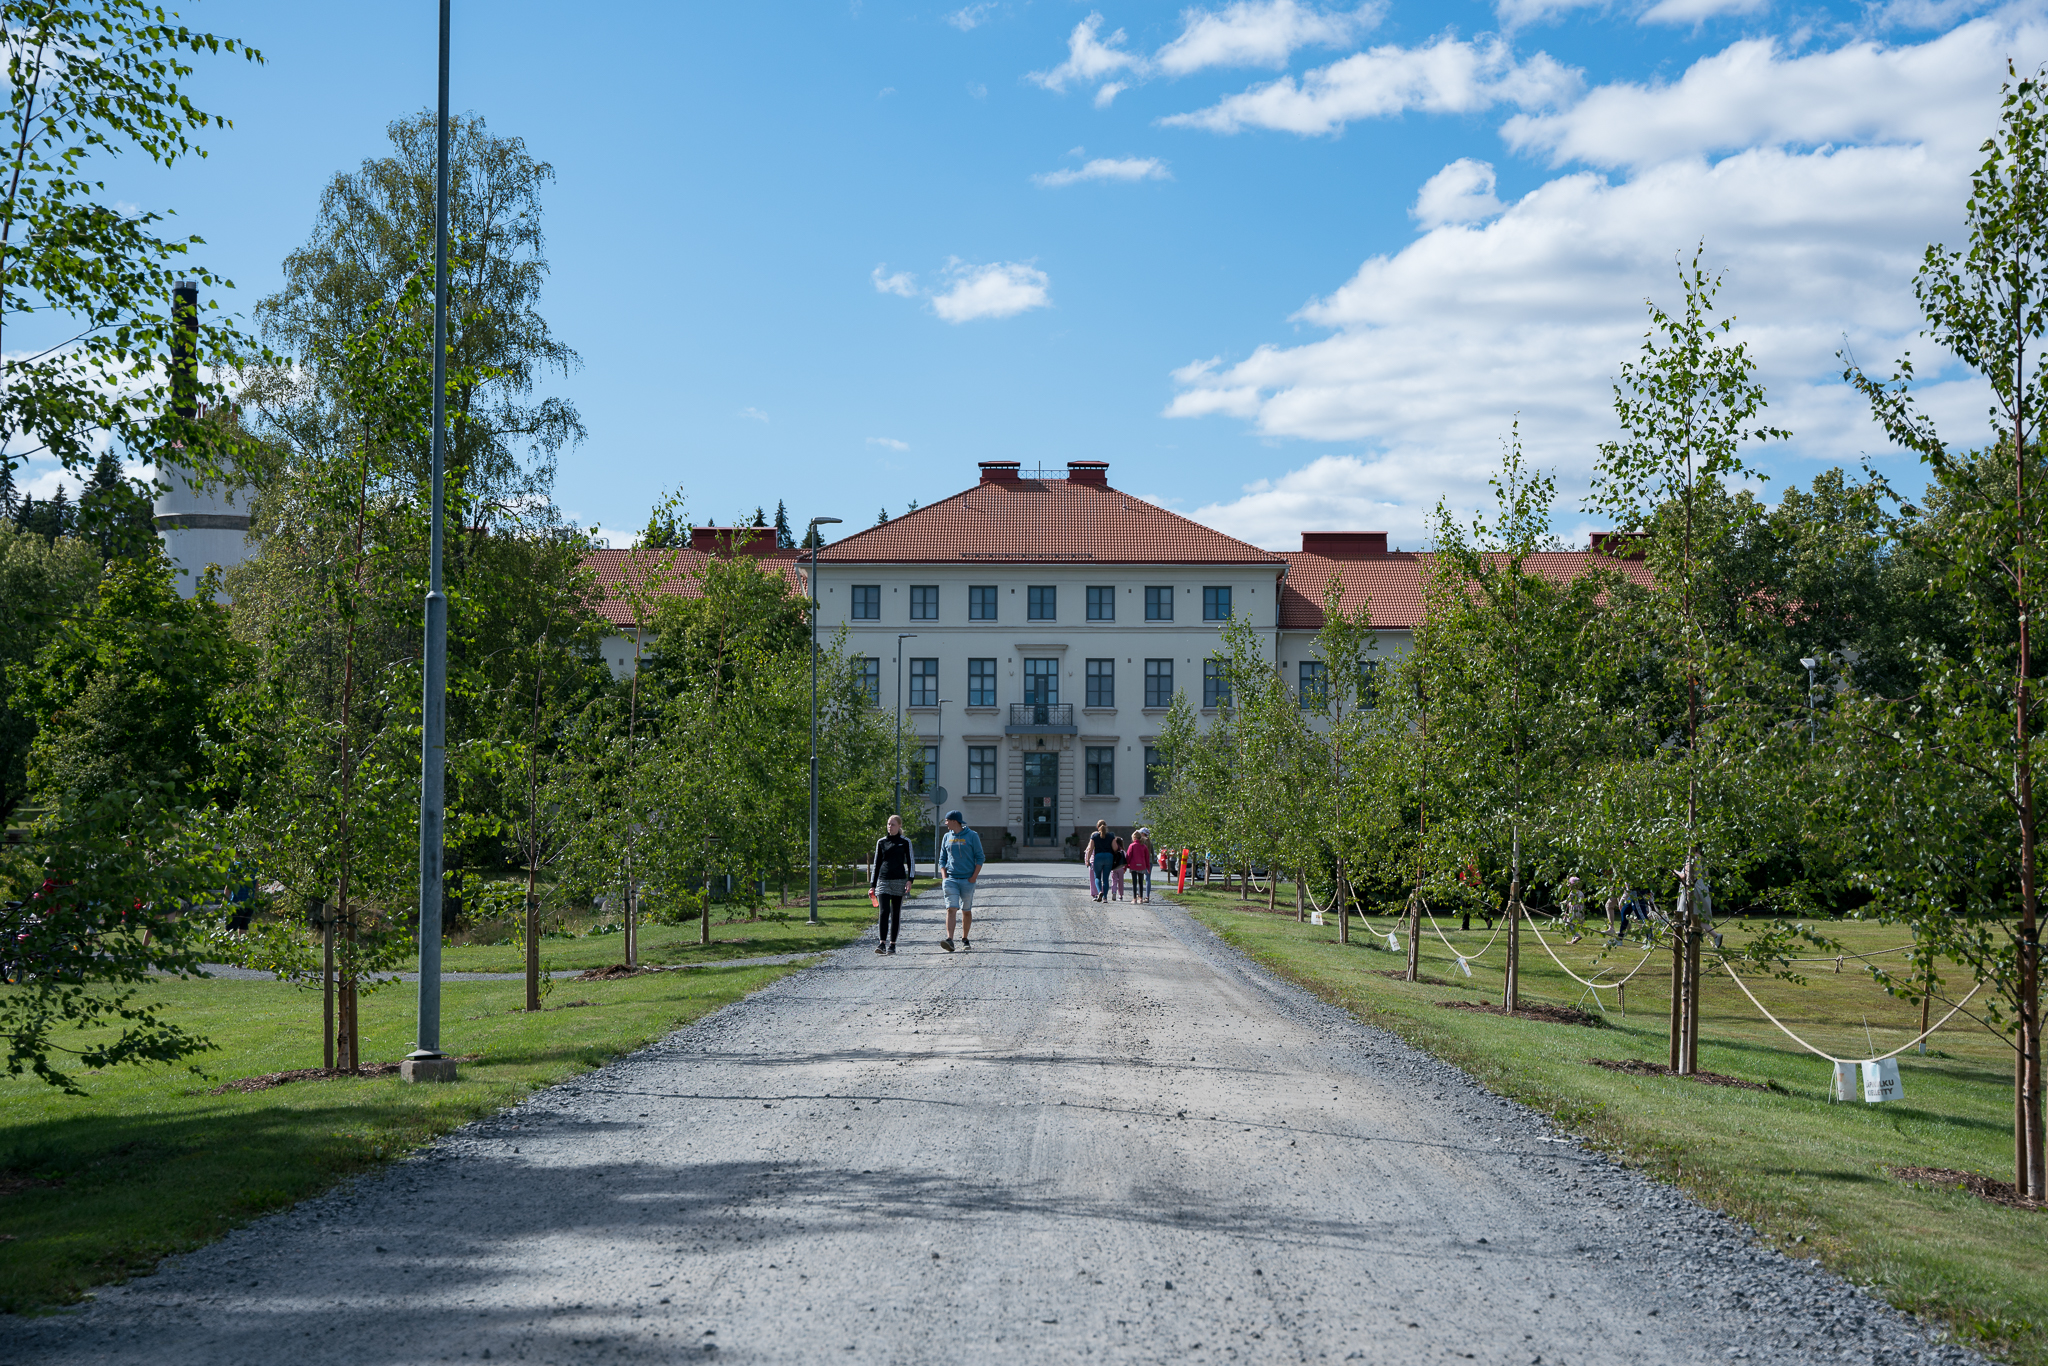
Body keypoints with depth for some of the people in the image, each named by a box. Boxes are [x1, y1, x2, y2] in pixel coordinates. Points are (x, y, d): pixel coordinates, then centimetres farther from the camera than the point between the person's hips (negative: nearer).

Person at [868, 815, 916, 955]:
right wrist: (872, 884, 12)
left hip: (899, 880, -1)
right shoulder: (881, 842, 11)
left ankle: (892, 944, 10)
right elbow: (876, 864, 15)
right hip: (883, 880, 1)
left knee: (896, 913, 3)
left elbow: (911, 862, 4)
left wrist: (910, 880, -10)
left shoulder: (905, 842, 6)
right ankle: (881, 943, -20)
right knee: (884, 911, -14)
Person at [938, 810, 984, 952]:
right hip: (951, 879, 2)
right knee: (951, 909, -12)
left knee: (966, 911, 7)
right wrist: (944, 876, 0)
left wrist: (973, 877, -8)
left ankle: (965, 939, 21)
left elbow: (980, 858, 0)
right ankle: (949, 940, -23)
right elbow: (942, 859, 15)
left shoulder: (972, 836, -1)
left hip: (967, 880, -2)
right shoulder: (947, 837, 10)